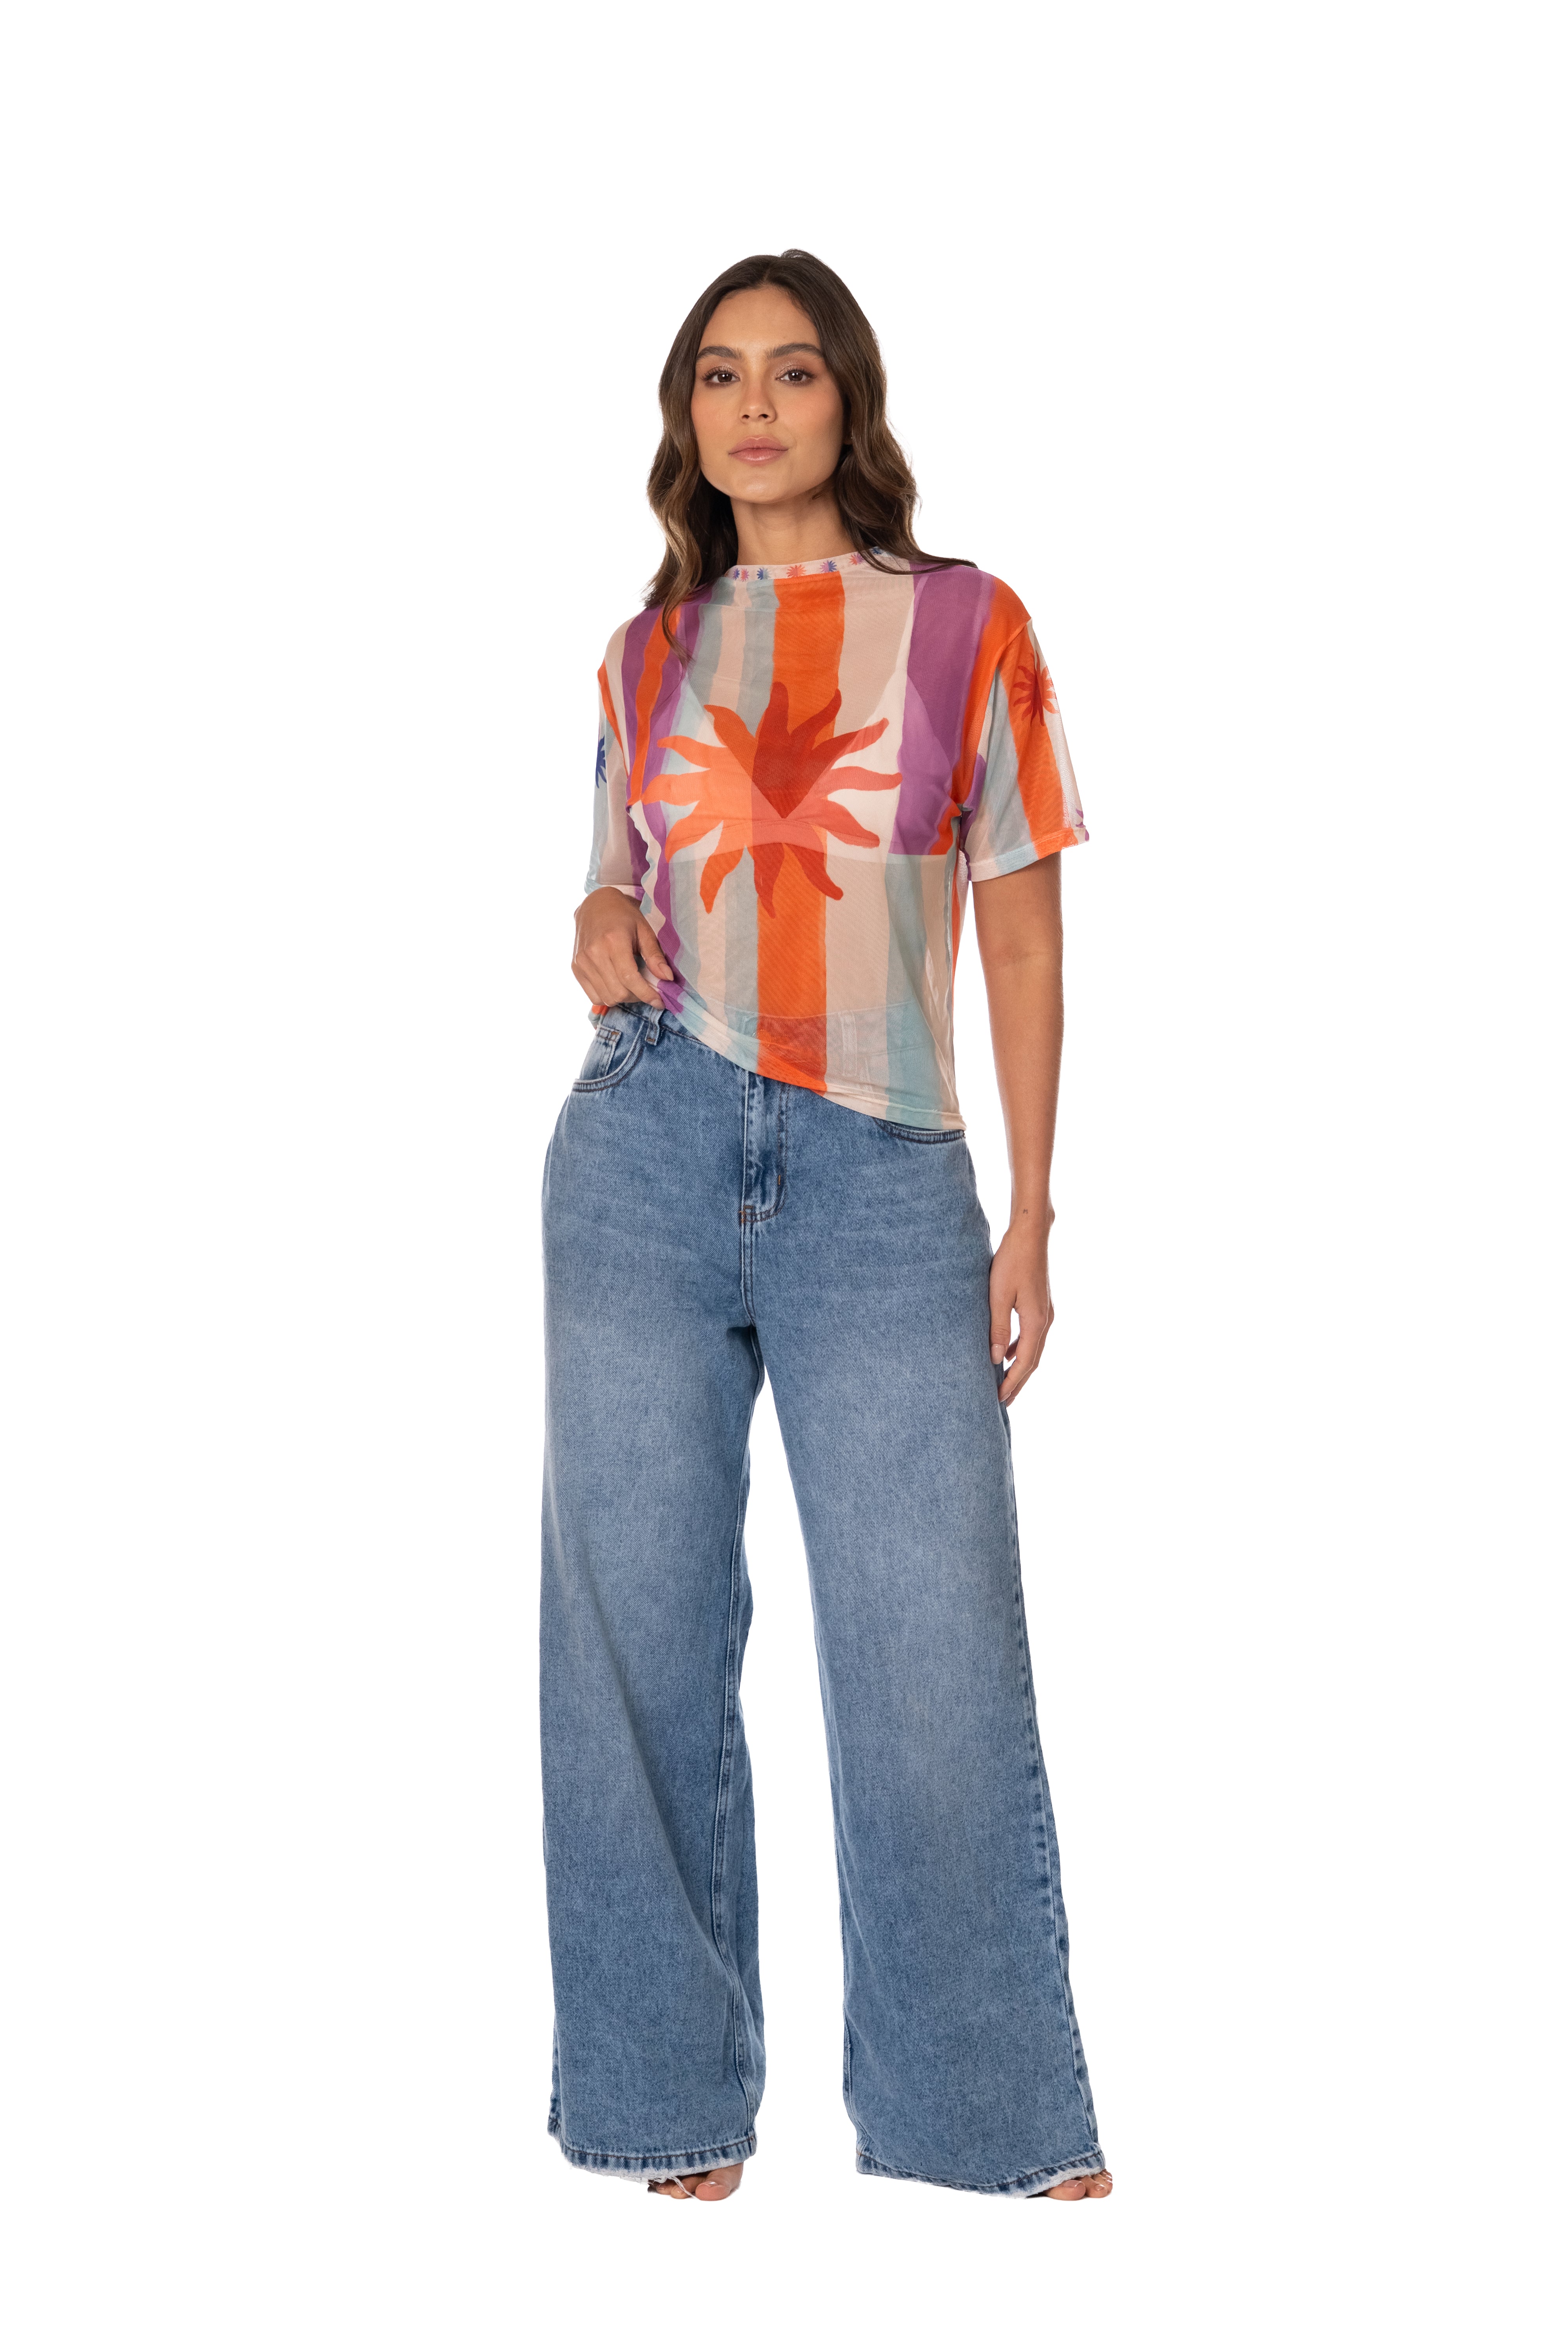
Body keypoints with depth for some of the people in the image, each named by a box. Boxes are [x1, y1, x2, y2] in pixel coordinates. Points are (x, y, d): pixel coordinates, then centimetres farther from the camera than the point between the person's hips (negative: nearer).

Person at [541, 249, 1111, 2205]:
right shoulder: (648, 655, 12)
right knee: (638, 1632, 5)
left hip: (886, 1182, -2)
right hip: (647, 1160, 3)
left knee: (938, 1655, -4)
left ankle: (999, 2113, 12)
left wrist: (1030, 1220, 0)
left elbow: (1022, 937, 5)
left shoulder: (967, 627, 5)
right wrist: (601, 933, -3)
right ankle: (676, 2096, 18)